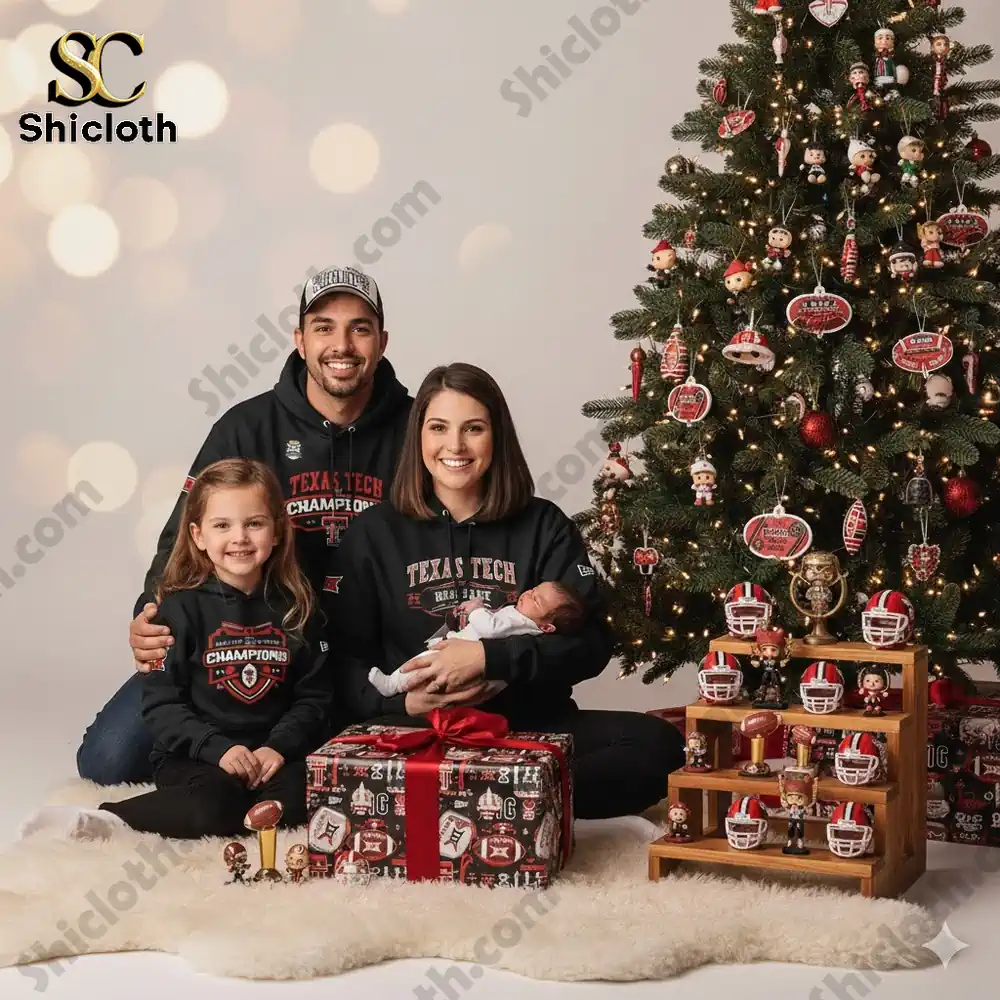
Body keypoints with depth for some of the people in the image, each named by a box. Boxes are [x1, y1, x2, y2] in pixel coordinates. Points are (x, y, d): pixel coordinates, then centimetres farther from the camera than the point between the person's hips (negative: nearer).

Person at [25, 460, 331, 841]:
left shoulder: (294, 608, 7)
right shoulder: (181, 607, -3)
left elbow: (313, 694, 7)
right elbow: (161, 702, -6)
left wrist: (278, 747, -10)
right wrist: (218, 748, -18)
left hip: (271, 754, 4)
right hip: (194, 755, -3)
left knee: (300, 798, -28)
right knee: (215, 805, -34)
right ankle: (105, 820, -18)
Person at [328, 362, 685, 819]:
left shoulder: (543, 527, 10)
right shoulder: (373, 533, 10)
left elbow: (591, 642, -2)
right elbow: (346, 657, 6)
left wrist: (490, 657, -15)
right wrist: (402, 701, -14)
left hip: (534, 725, 2)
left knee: (658, 745, -26)